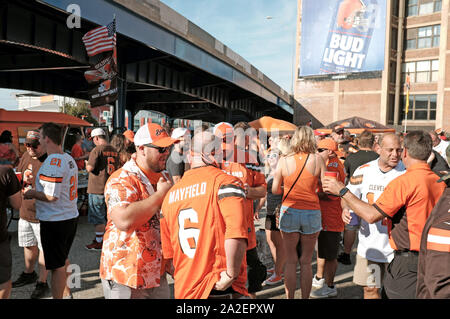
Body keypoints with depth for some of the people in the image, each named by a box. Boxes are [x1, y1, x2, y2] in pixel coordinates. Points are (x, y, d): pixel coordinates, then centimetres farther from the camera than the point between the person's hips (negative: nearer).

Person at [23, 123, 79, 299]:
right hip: (71, 217, 9)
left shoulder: (52, 162, -21)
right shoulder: (69, 159, 8)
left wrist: (32, 193, -6)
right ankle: (66, 292, 39)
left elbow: (51, 196, -23)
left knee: (57, 266, 4)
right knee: (63, 259, 25)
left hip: (55, 221, -9)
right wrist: (37, 191, 15)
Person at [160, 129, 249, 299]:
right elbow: (236, 234, -27)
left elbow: (167, 253, 13)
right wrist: (231, 275, -16)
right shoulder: (226, 182, -10)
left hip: (183, 290, 6)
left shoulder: (170, 193, 8)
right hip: (222, 291, -6)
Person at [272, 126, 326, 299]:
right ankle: (305, 297, 22)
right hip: (312, 213, 0)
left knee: (290, 261, 11)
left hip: (289, 212, 0)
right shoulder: (317, 160, -5)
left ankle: (289, 297, 19)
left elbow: (274, 189, -2)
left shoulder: (284, 161, -5)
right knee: (306, 262, 13)